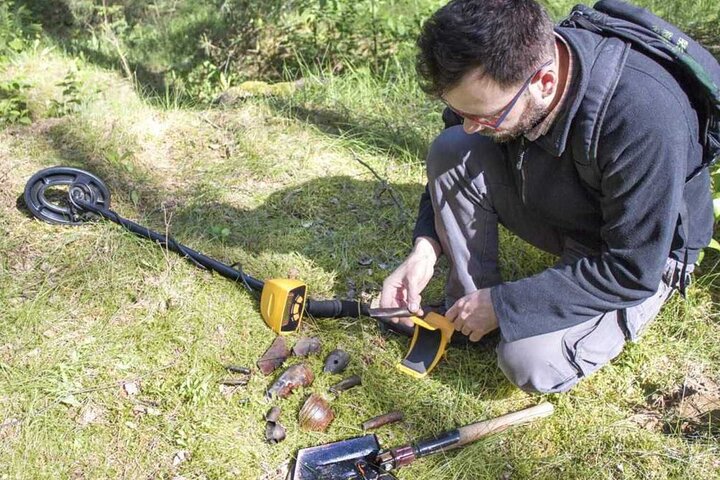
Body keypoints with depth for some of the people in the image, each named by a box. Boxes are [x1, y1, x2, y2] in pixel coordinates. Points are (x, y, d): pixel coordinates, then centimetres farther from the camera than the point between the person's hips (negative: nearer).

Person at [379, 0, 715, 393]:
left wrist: (503, 304, -25)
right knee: (452, 153, -20)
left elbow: (632, 272, -29)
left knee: (531, 363, -27)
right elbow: (449, 168, -2)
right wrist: (426, 247, -18)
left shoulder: (646, 118, -37)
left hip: (644, 255, -5)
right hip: (554, 206, 5)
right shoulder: (496, 71, -20)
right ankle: (465, 307, -6)